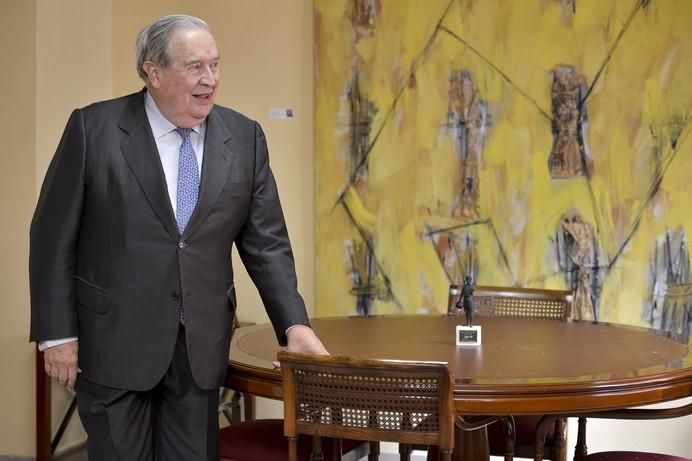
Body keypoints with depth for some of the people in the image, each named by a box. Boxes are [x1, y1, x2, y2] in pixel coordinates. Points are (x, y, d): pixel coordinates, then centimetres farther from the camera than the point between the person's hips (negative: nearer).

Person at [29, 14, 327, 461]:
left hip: (201, 343, 3)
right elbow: (54, 237, -4)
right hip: (114, 337, -3)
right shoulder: (94, 128, -7)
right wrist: (57, 333, -7)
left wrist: (294, 324, -7)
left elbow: (266, 242, 4)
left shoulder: (244, 137, 1)